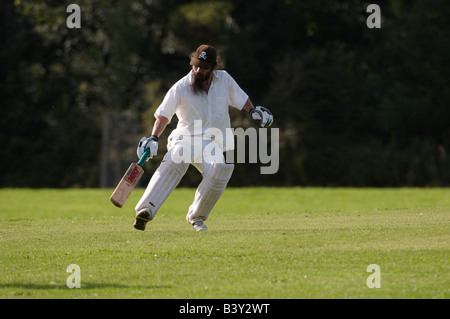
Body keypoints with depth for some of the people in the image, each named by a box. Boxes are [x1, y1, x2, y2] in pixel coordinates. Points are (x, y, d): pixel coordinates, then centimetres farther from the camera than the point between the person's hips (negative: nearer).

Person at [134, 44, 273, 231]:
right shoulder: (180, 88, -2)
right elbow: (163, 115, -2)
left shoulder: (224, 80, 6)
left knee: (219, 173, -29)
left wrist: (253, 111, 5)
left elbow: (240, 98, 23)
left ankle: (196, 216, -6)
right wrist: (154, 138, -17)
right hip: (185, 139, -2)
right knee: (173, 163, -36)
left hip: (212, 145, 2)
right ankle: (146, 210, -50)